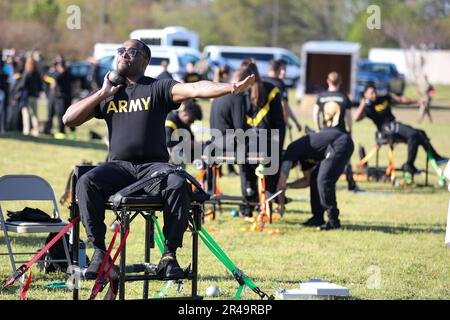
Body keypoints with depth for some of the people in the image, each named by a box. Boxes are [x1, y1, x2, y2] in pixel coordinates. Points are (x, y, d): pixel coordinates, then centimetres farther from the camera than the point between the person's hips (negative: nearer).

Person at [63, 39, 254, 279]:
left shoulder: (157, 88, 8)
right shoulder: (106, 93, 19)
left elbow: (194, 89, -8)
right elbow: (69, 119, 13)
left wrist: (230, 88, -26)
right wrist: (103, 94, 6)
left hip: (153, 166, -2)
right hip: (118, 166, 2)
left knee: (179, 185, -34)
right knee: (86, 183, -29)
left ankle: (169, 254, -26)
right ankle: (99, 252, -23)